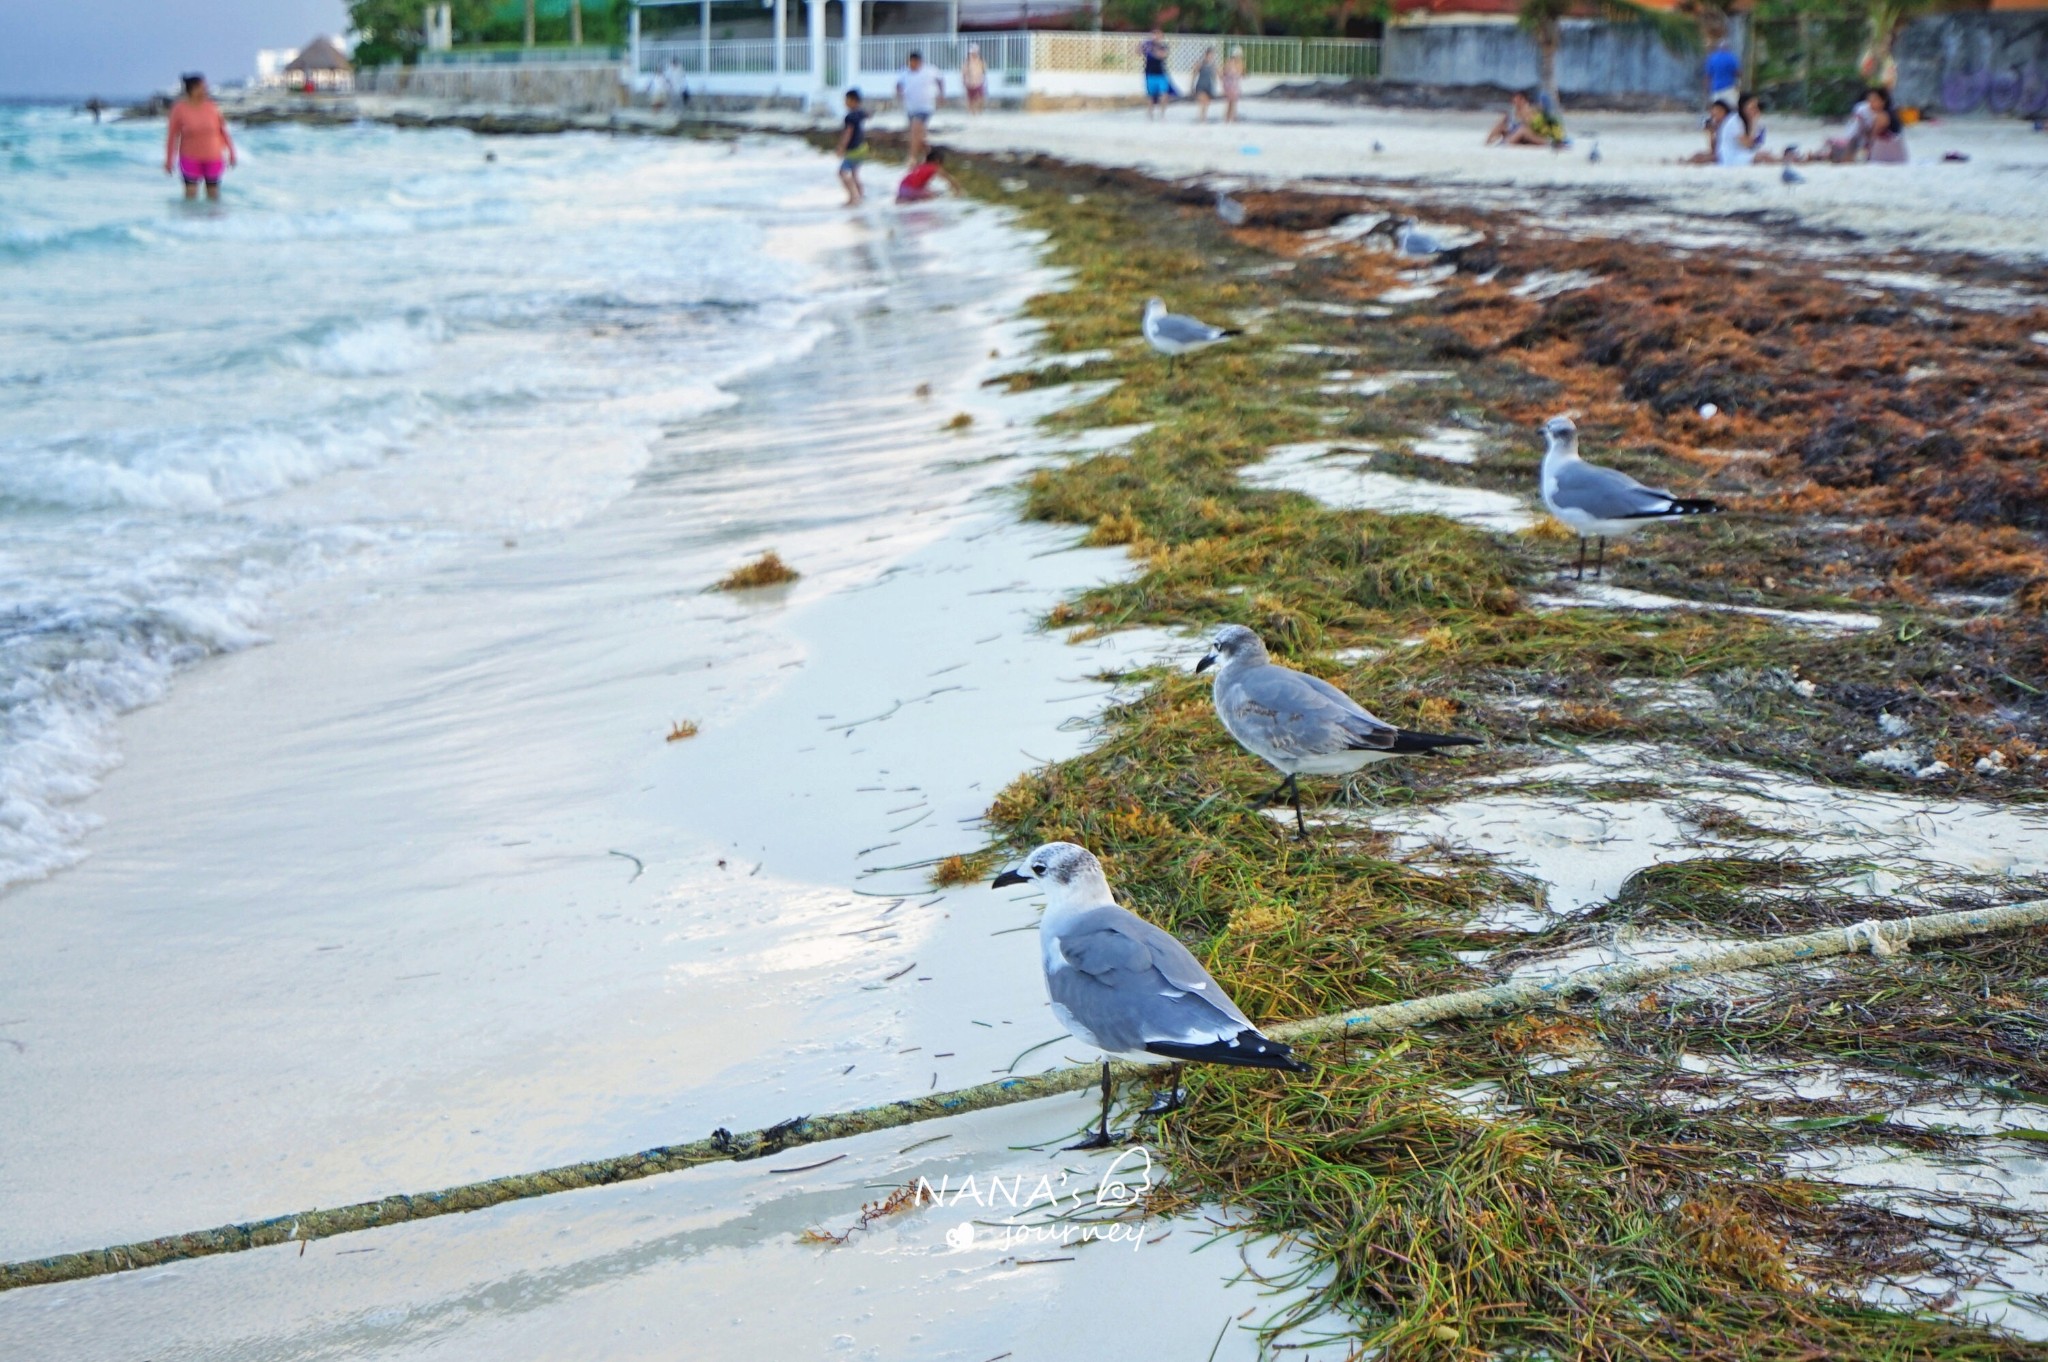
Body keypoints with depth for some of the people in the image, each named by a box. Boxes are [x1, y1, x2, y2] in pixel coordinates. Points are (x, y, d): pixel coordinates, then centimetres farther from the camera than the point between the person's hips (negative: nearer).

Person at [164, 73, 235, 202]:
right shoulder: (180, 109, -9)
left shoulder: (212, 107, -3)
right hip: (190, 158, -2)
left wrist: (231, 152, 6)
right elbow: (172, 135, -4)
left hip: (212, 158, 2)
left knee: (214, 193, 7)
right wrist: (169, 160, -3)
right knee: (191, 193, -6)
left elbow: (223, 131, 6)